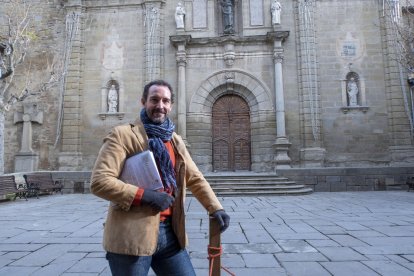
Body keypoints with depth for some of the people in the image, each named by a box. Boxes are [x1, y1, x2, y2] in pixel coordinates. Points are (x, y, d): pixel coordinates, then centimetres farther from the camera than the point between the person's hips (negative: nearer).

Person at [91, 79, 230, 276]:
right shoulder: (122, 135, -6)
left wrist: (215, 208, 2)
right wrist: (145, 196, -19)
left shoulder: (175, 140, 12)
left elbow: (195, 179, 14)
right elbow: (99, 181, -14)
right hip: (132, 236, -5)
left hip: (170, 232, 6)